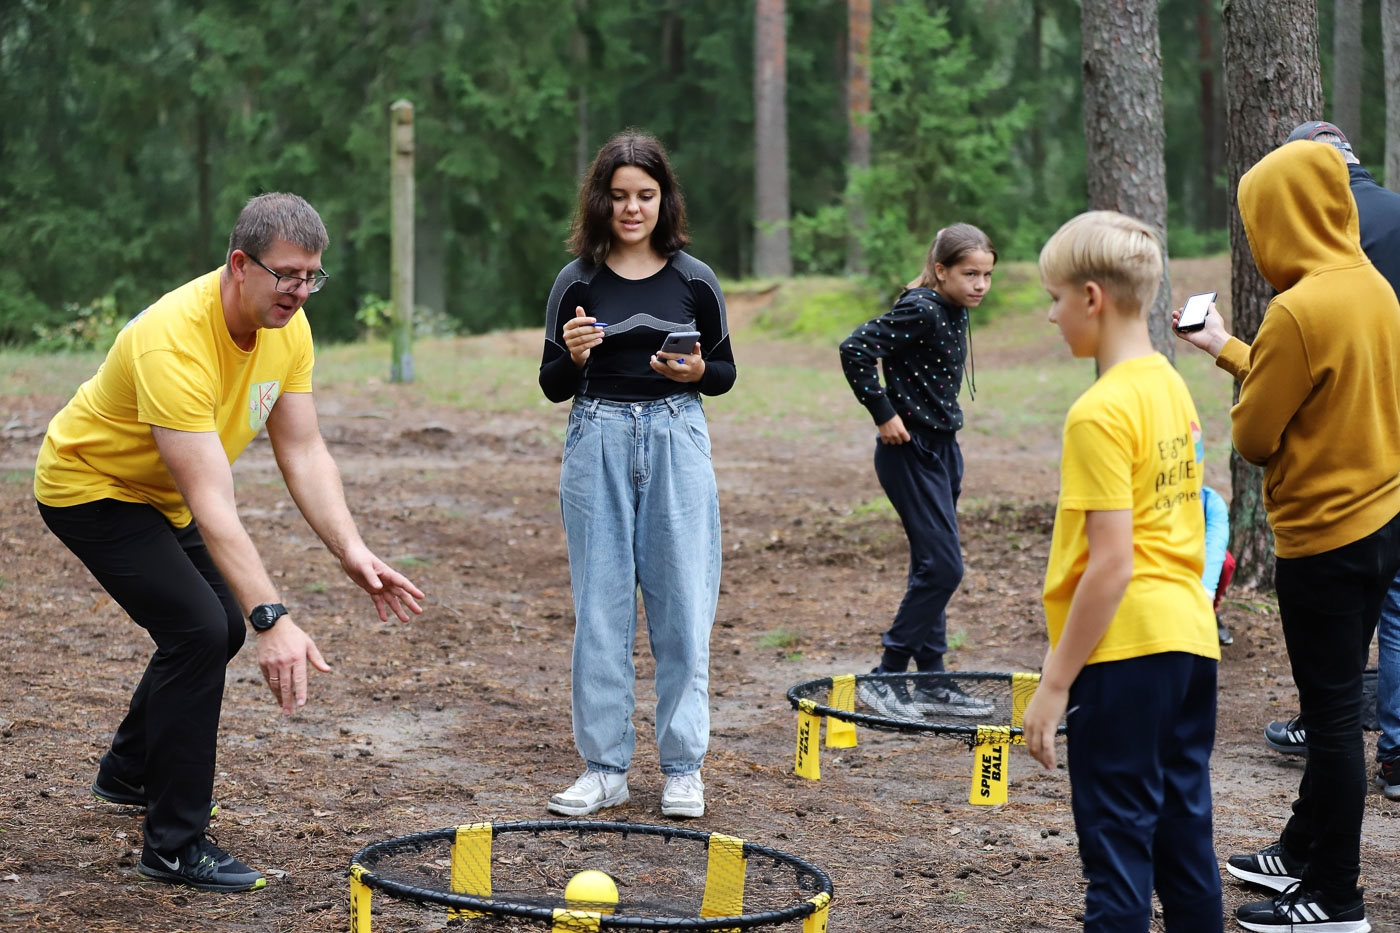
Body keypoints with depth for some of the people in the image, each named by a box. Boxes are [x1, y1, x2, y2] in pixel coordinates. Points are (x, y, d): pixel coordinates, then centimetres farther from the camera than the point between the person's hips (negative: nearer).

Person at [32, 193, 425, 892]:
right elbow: (212, 505, -43)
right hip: (92, 488, -9)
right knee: (198, 630, -20)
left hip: (160, 495, 9)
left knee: (222, 627, 19)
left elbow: (303, 452, -9)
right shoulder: (175, 343, -38)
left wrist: (351, 551, -23)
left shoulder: (287, 327, -13)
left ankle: (128, 770, 43)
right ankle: (174, 845, -11)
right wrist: (272, 618, -49)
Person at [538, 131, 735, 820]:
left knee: (682, 605, -1)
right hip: (597, 444, 0)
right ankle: (605, 767, 10)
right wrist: (572, 356, -14)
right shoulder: (577, 283, 2)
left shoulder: (693, 281, 3)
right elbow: (553, 386, 7)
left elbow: (726, 372, 11)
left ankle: (683, 766, 8)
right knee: (600, 607, 2)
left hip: (677, 442, 0)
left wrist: (697, 372, -11)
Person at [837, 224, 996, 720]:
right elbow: (856, 349, -25)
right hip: (911, 452, -9)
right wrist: (884, 414, -19)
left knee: (934, 568, 12)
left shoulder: (955, 313, 9)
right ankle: (884, 678, -3)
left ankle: (930, 682, 19)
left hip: (942, 449, 9)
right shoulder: (920, 311, -18)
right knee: (942, 567, -11)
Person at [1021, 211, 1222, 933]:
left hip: (1123, 650, -8)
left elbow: (1111, 564, -19)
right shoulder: (1173, 388, 10)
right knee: (1186, 846, 13)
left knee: (1117, 850, -2)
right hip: (1190, 637, 8)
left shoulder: (1101, 413, -16)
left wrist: (1055, 684, -14)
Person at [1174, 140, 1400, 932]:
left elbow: (1254, 436, -15)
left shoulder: (1299, 310, -22)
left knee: (1333, 713, 0)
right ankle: (1305, 850, 35)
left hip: (1325, 537, -9)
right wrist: (1230, 350, 23)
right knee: (1336, 703, 20)